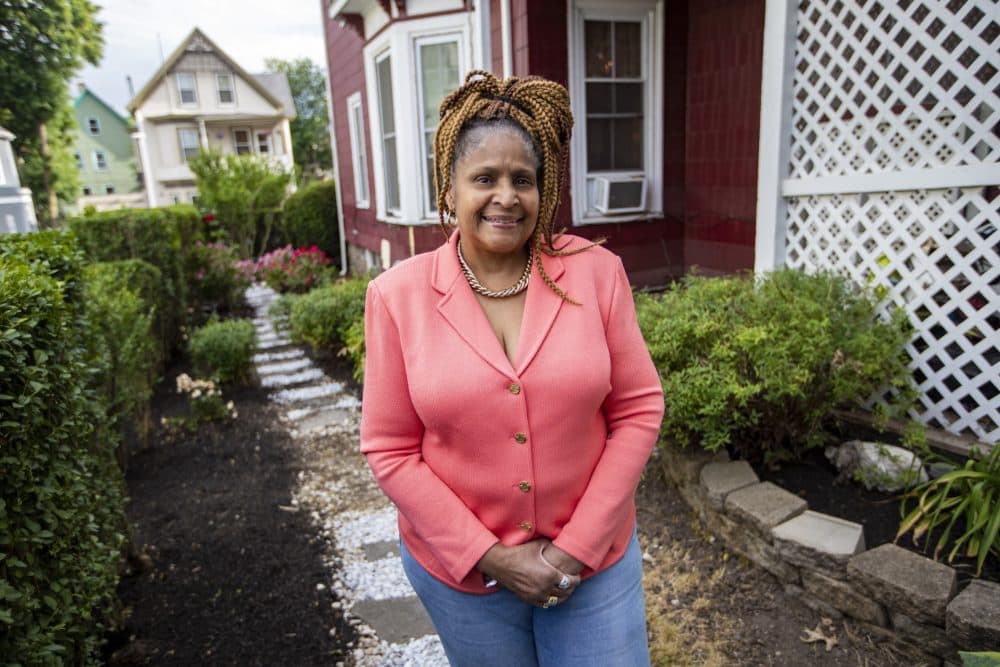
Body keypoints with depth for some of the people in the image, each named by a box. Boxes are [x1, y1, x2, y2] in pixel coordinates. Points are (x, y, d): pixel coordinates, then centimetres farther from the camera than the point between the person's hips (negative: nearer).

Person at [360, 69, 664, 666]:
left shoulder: (596, 271, -9)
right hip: (459, 568, 0)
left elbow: (638, 410, -6)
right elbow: (391, 449, -7)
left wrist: (577, 545, -9)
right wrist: (491, 557, -11)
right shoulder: (398, 295, -11)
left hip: (596, 560, 0)